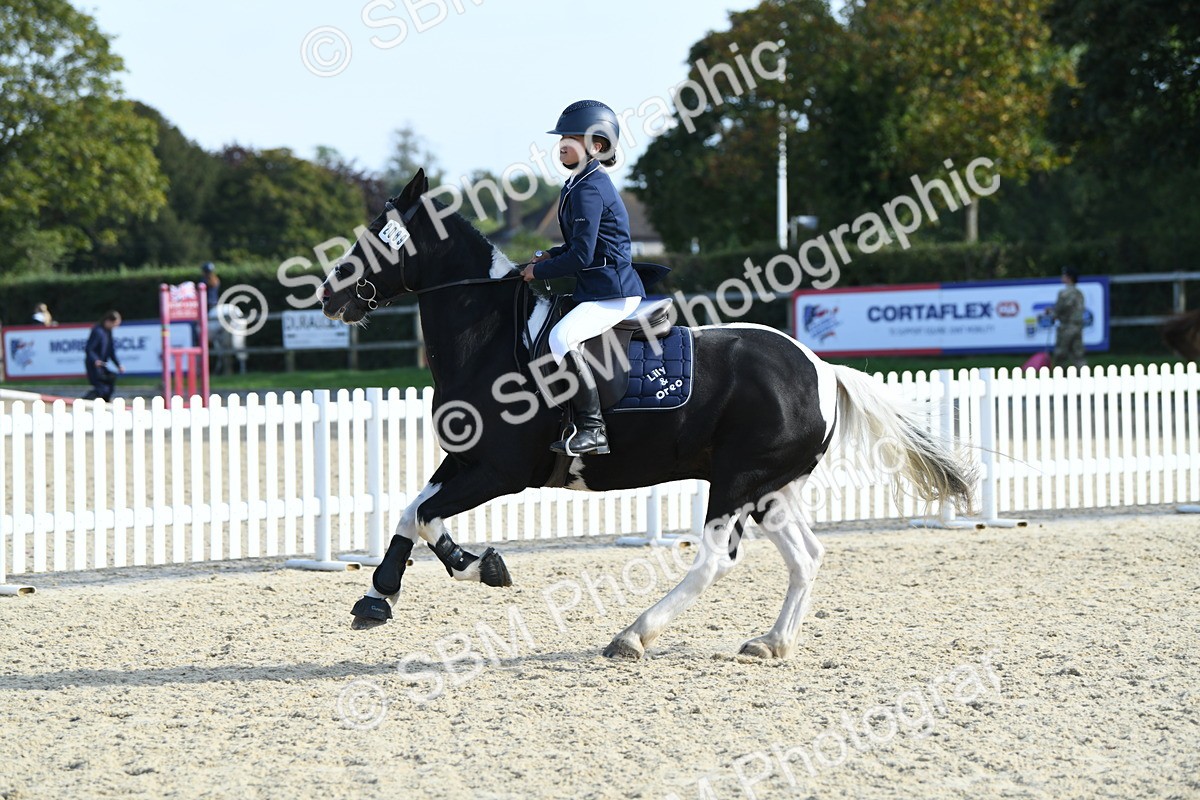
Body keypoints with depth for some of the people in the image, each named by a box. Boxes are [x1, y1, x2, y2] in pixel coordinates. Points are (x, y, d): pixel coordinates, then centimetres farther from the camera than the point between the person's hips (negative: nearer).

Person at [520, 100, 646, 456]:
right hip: (596, 289, 11)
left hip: (612, 292, -11)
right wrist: (550, 256, 11)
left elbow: (581, 255, -22)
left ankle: (593, 429, -29)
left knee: (562, 338, -31)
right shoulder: (584, 183, 15)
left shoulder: (588, 189, -17)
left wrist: (539, 271, -10)